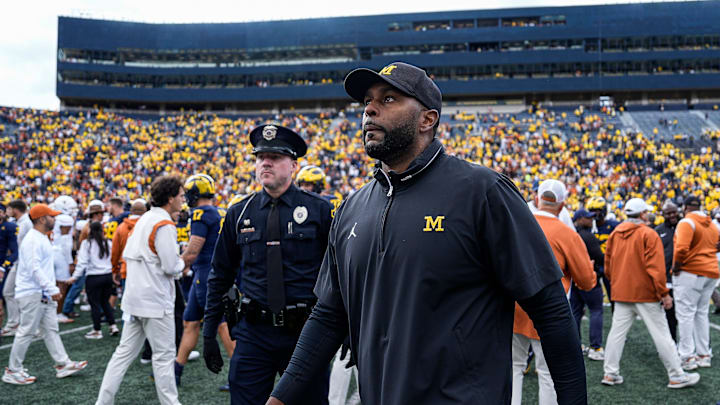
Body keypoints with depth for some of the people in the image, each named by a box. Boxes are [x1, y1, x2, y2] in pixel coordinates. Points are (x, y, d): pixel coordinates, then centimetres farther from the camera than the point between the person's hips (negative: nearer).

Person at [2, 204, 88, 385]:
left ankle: (63, 364, 15)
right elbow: (34, 268, -25)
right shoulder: (33, 240, -17)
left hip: (43, 294, 10)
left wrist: (50, 290, 18)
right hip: (32, 294, -10)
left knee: (51, 329, 11)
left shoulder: (42, 239, 15)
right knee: (26, 332, -2)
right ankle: (12, 371, 8)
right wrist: (52, 288, -27)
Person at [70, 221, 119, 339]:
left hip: (93, 277, -4)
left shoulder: (86, 243, -5)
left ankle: (97, 331, 12)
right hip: (108, 275, 4)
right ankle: (113, 326, 12)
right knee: (105, 302, 17)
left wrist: (75, 276, -5)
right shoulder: (108, 243, 5)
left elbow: (82, 262, -9)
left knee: (95, 304, 5)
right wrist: (114, 276, 17)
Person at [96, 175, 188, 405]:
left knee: (125, 352, 13)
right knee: (164, 355, 1)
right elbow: (171, 266, -21)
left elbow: (127, 255, 19)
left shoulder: (144, 219, 13)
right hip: (156, 301, -9)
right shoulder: (164, 225, -16)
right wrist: (181, 264, 2)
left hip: (134, 298, 9)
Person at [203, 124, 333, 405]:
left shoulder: (319, 210, -3)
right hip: (254, 334, 2)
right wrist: (209, 332, 9)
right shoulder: (238, 214, 5)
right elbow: (220, 276, 11)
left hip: (306, 332, -1)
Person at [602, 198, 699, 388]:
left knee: (617, 332, 8)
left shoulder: (615, 234, 8)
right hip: (645, 293, -6)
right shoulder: (648, 234, -10)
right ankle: (676, 376, 8)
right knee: (661, 333, 1)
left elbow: (608, 264, 13)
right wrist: (664, 293, -11)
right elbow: (656, 267, -15)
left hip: (621, 292, 6)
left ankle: (610, 373, 8)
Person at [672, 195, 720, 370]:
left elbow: (682, 248, -23)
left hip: (690, 273, -8)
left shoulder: (686, 222, -11)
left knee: (685, 314, -4)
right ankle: (704, 355, 17)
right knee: (702, 314, 14)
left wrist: (676, 266, -11)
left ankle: (688, 357, -6)